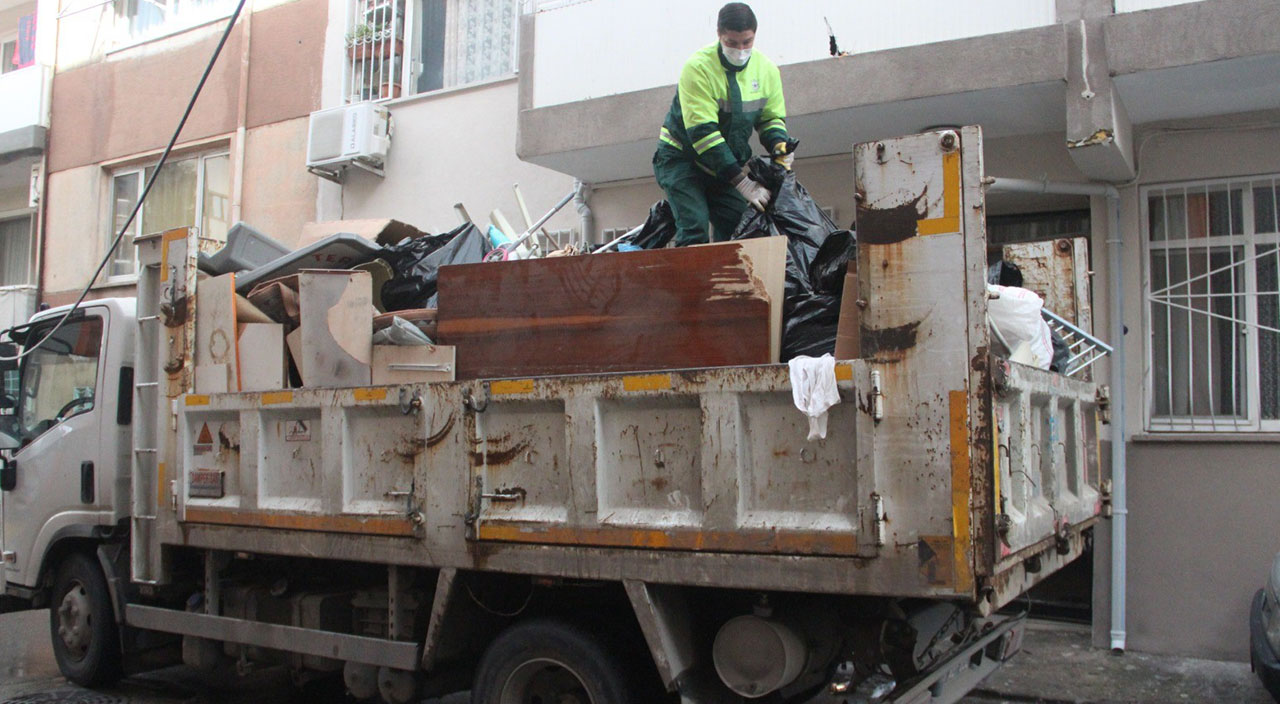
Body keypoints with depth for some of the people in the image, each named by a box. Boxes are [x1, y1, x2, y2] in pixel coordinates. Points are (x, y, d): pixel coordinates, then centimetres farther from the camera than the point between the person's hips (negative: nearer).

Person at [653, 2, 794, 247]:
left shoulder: (766, 69, -5)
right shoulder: (698, 67, -23)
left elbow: (772, 118, 8)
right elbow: (702, 132, -28)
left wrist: (780, 146, -18)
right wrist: (742, 182, -31)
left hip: (728, 164, 5)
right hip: (681, 159, -5)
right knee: (694, 230, -21)